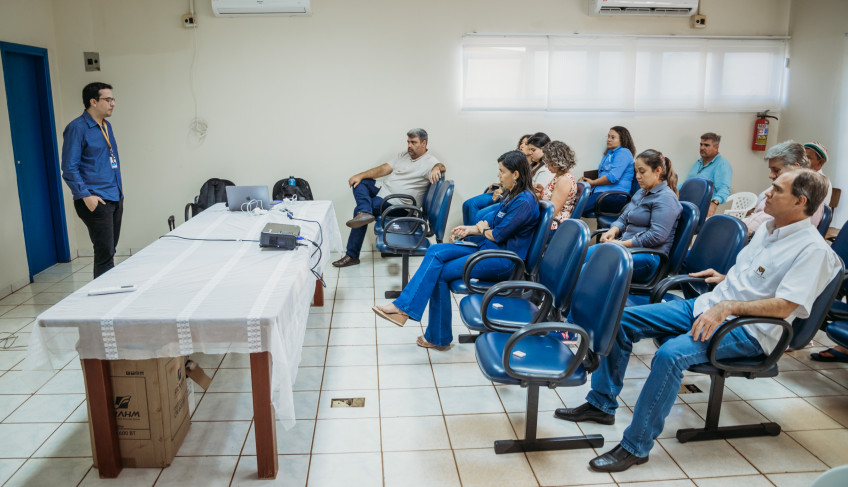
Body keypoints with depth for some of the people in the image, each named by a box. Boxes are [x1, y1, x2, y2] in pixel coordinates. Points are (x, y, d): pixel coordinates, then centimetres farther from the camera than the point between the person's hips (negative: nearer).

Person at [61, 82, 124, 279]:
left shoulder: (106, 126, 15)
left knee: (109, 250, 14)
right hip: (96, 201, -8)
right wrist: (86, 196, -19)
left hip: (115, 198, 9)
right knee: (105, 254, -9)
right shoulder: (77, 128, -10)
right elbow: (69, 169, -13)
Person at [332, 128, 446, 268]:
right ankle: (365, 212, -25)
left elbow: (441, 167, -28)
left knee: (358, 210, -20)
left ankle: (352, 256, -13)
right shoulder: (404, 155, 14)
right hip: (383, 191, 9)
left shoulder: (429, 161, -8)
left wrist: (436, 169, -53)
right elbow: (384, 169, 11)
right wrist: (360, 176, 1)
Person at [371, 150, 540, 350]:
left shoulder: (525, 202, -18)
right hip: (487, 247, 9)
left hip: (503, 261, -9)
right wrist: (470, 229, 1)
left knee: (440, 273, -15)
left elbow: (498, 235, -18)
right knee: (435, 251, -9)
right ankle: (404, 306, -11)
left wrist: (481, 230, 3)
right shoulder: (511, 195, 13)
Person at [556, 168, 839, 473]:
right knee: (622, 319, -4)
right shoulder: (766, 229, 15)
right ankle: (601, 404, 7)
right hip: (706, 305, 9)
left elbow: (783, 307, -21)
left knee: (671, 354, -35)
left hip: (747, 329, -9)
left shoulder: (813, 250, -12)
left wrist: (727, 306, -26)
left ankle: (636, 446, -22)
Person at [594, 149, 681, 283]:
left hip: (648, 256, -9)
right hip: (626, 247, 9)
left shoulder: (666, 198, -9)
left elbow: (657, 236, -19)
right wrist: (612, 231, 1)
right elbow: (623, 218, 25)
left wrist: (622, 244, -18)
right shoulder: (641, 193, 22)